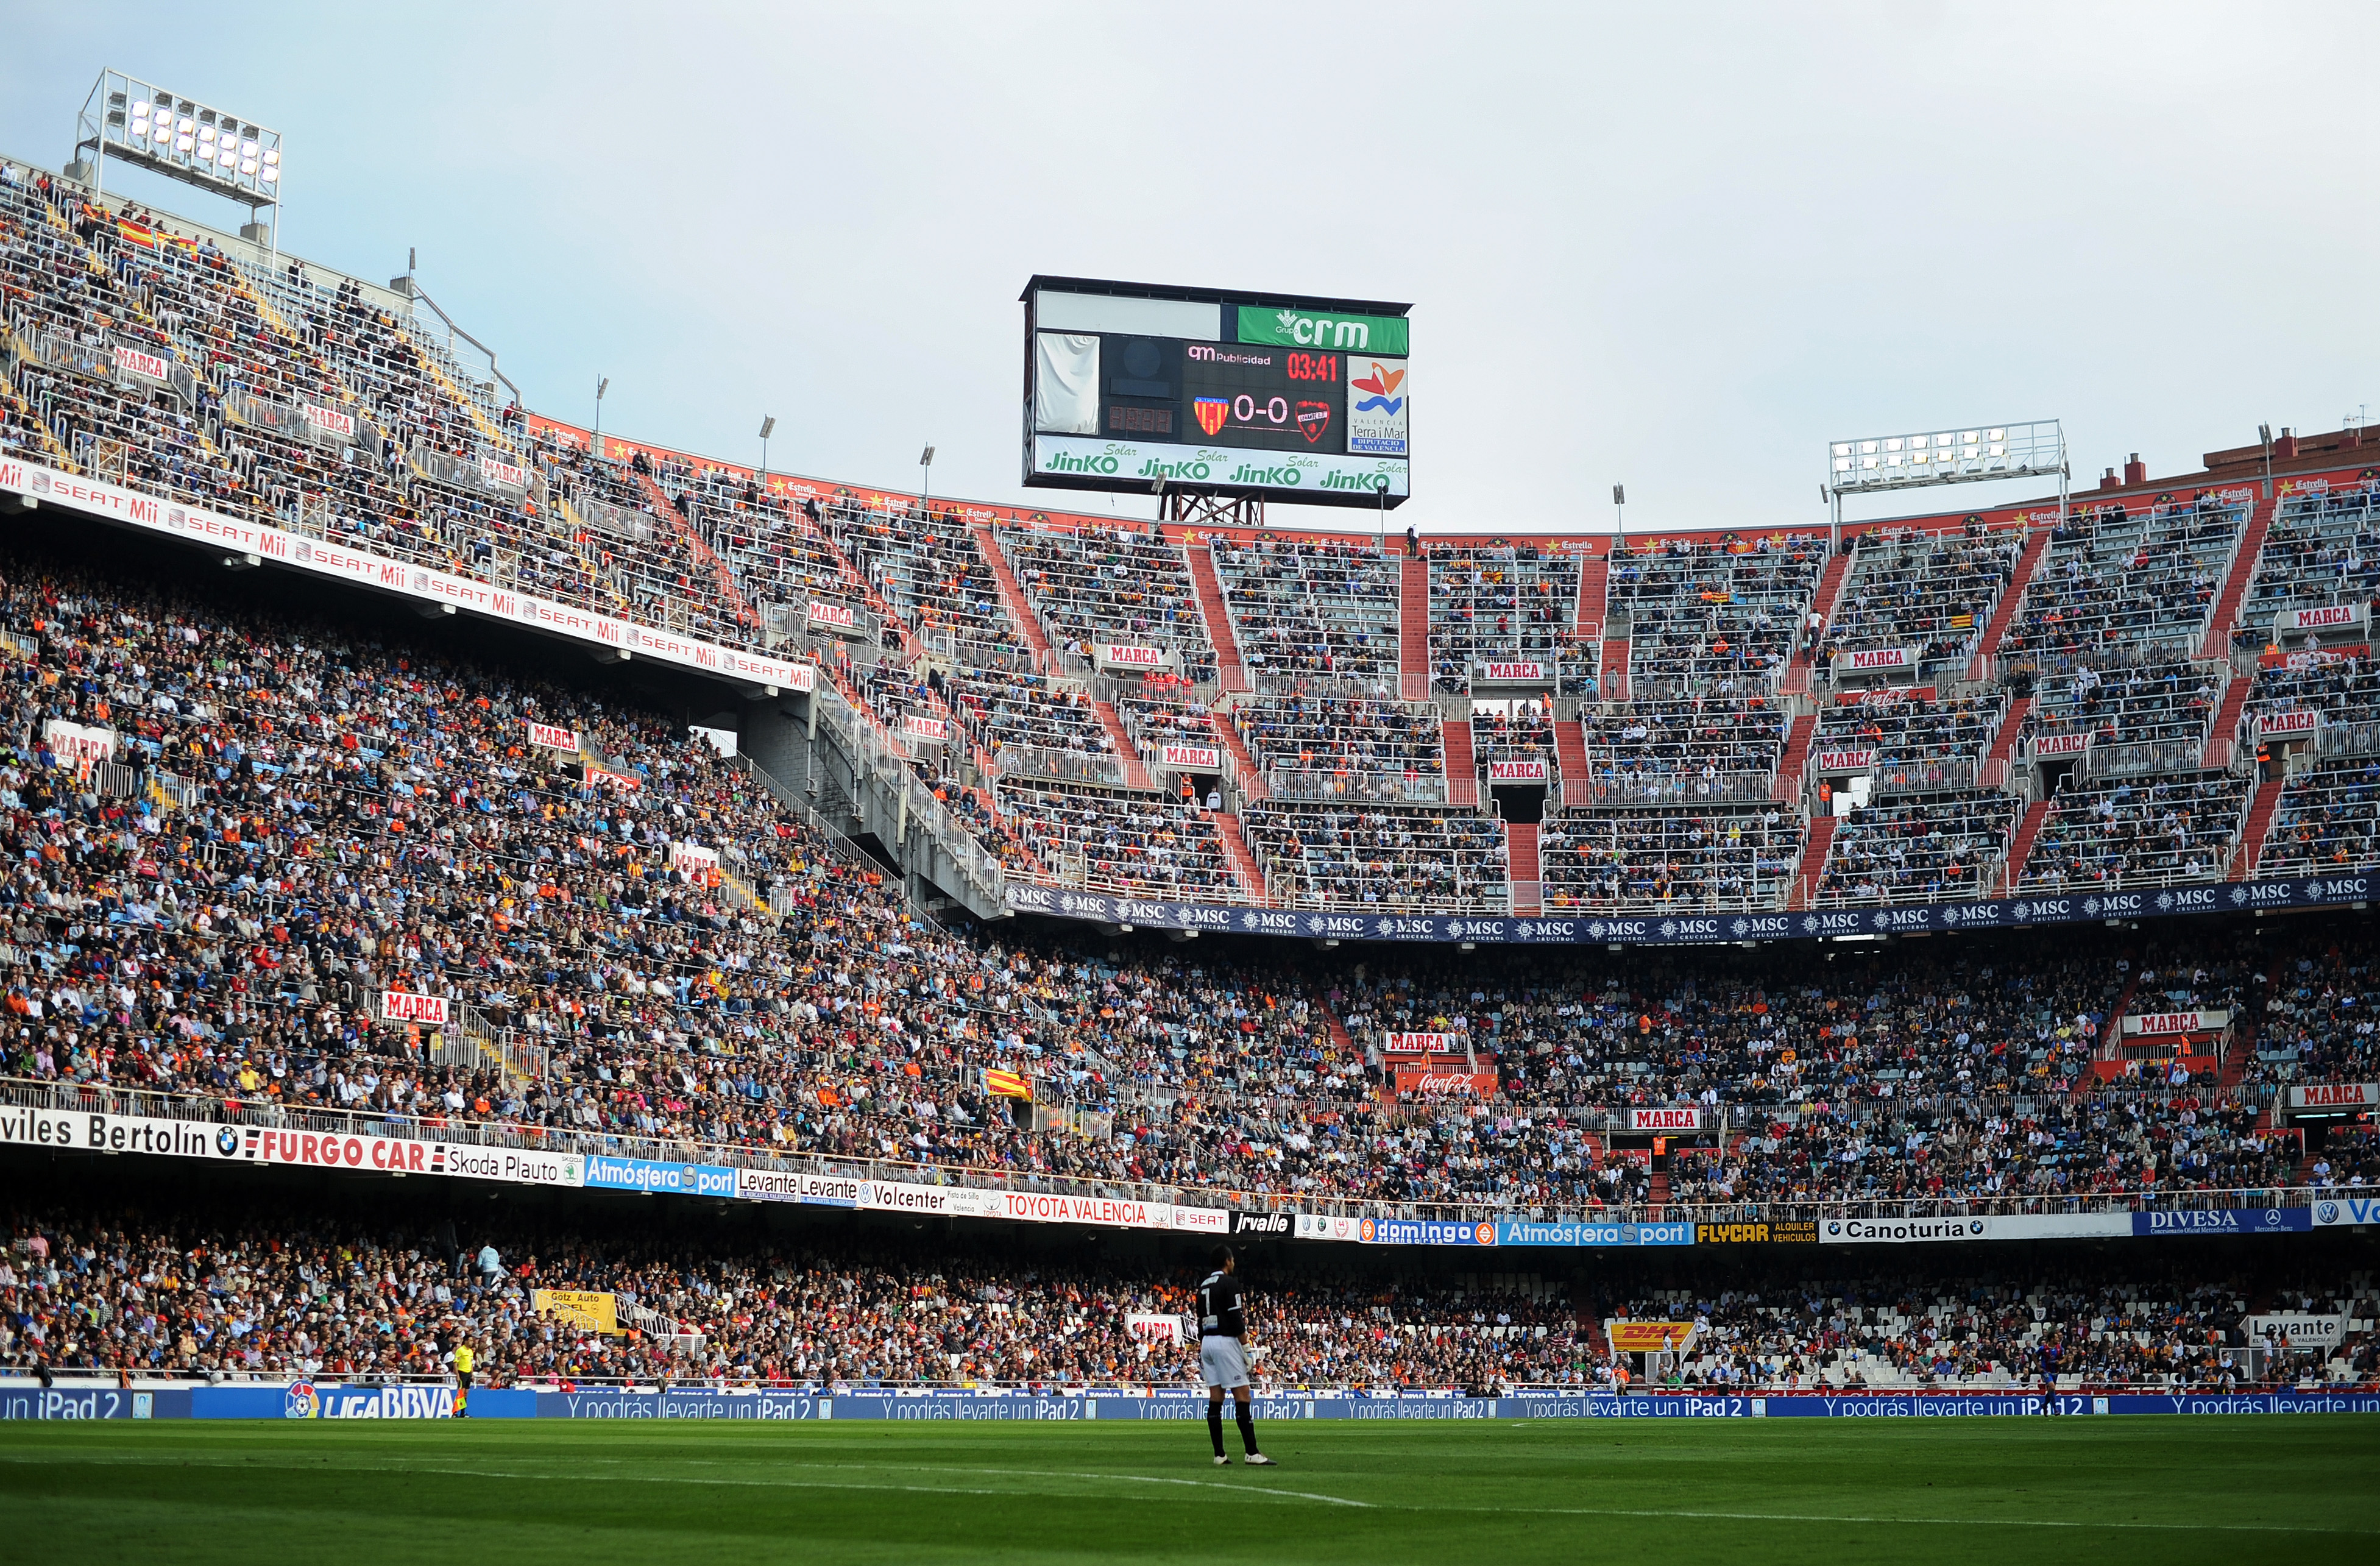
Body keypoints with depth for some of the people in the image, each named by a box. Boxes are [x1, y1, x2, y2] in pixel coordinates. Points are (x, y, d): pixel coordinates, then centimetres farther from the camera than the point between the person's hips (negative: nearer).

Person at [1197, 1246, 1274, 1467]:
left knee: (1215, 1397, 6)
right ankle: (1252, 1453, -12)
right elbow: (1235, 1318, -15)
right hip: (1226, 1341, -8)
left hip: (1206, 1341, 8)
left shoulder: (1204, 1286, 15)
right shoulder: (1229, 1283, -9)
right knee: (1242, 1396, -8)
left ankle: (1219, 1455, 5)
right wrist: (1246, 1346, -11)